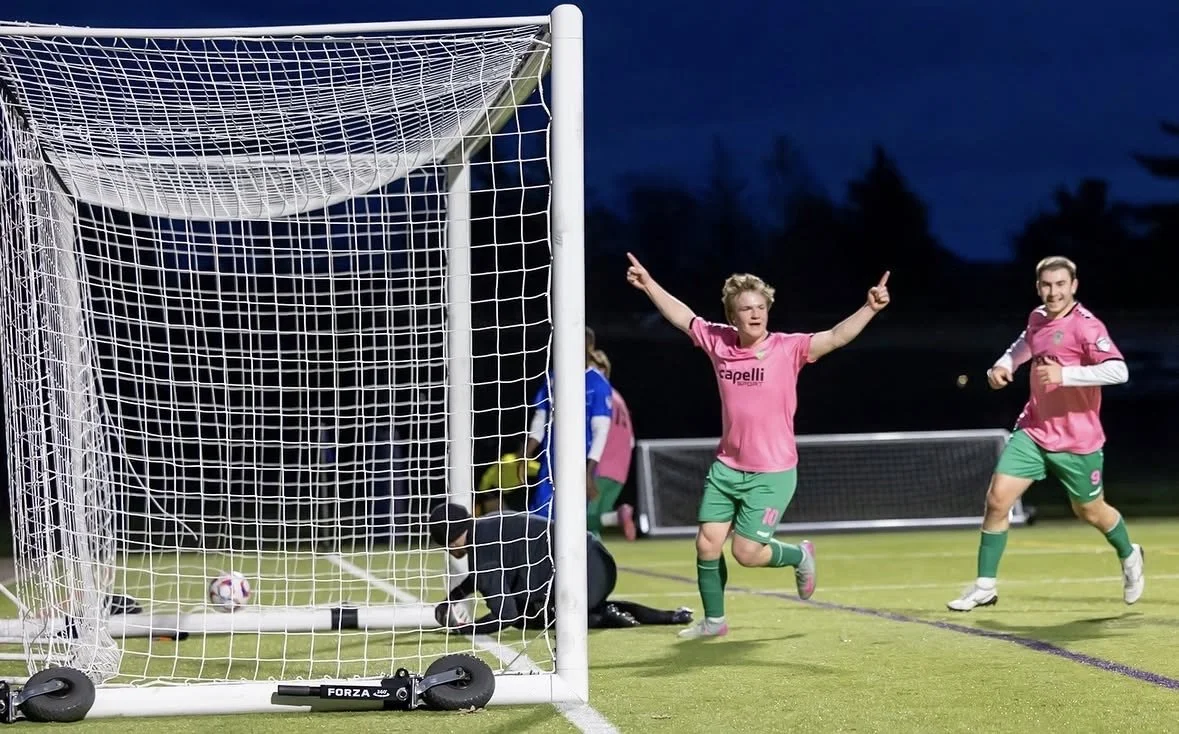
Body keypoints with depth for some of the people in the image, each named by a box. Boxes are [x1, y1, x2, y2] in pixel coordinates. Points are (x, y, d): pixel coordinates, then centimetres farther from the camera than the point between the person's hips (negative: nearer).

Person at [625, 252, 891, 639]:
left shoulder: (787, 349, -12)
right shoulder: (718, 342, 0)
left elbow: (836, 336, -23)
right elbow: (682, 316, 15)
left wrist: (869, 308, -37)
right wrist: (649, 284, 18)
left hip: (772, 473, -5)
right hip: (726, 467, 5)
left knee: (746, 552, -6)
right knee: (707, 544, 2)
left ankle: (800, 555, 27)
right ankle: (713, 619, 23)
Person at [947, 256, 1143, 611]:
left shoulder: (1085, 326, -19)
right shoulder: (1037, 318, 3)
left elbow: (1118, 371, -32)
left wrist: (1064, 374, -36)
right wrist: (1003, 364, 9)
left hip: (1077, 441, -5)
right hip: (1033, 432, 5)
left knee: (1090, 511, 14)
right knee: (997, 499, -9)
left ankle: (1129, 557, 46)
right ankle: (984, 586, 2)